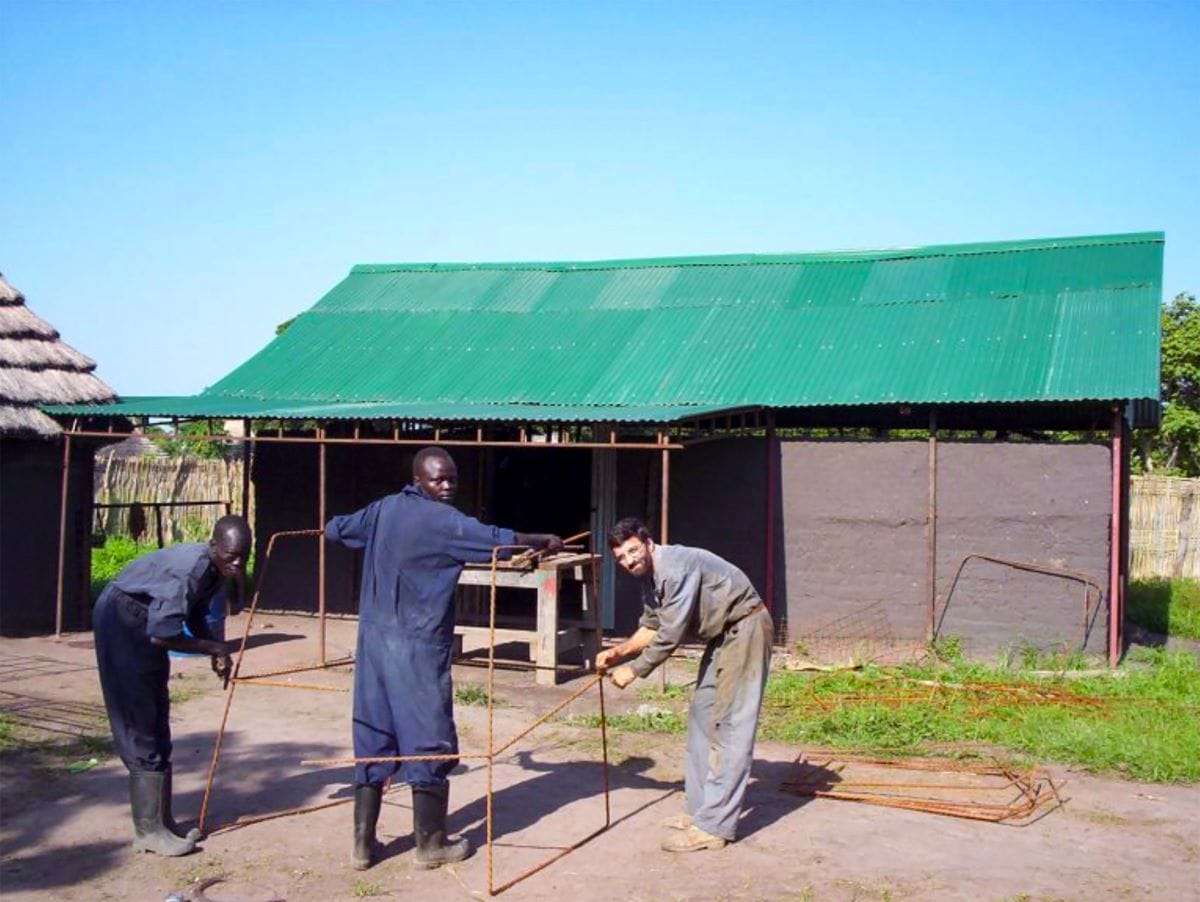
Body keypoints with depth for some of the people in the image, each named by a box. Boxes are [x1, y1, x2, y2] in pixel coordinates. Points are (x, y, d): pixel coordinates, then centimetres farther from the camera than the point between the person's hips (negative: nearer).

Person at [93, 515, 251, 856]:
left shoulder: (217, 570, -4)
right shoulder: (191, 569, -32)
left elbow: (196, 613, 11)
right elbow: (163, 635, -33)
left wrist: (217, 652, -4)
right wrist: (213, 647, -19)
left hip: (147, 624, 9)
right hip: (122, 621, -9)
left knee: (158, 727, 10)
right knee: (140, 728, -8)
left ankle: (162, 820, 17)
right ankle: (148, 831, -2)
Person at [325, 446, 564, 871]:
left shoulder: (383, 509, 10)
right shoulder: (442, 520, -13)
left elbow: (337, 528, 26)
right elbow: (496, 539, -21)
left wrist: (329, 529, 51)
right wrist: (545, 541, -5)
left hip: (375, 639, 8)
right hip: (418, 646, -7)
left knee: (372, 738, 12)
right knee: (429, 741, 4)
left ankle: (362, 843, 18)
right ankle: (431, 844, 13)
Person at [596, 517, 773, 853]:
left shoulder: (677, 566, -26)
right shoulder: (649, 575, 6)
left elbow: (670, 635, -24)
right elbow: (652, 626, 16)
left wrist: (633, 670, -15)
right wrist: (618, 651, 2)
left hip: (745, 628, -10)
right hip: (722, 634, 11)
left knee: (728, 725, -11)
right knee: (702, 715, 13)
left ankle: (713, 826, -11)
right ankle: (701, 809, 22)